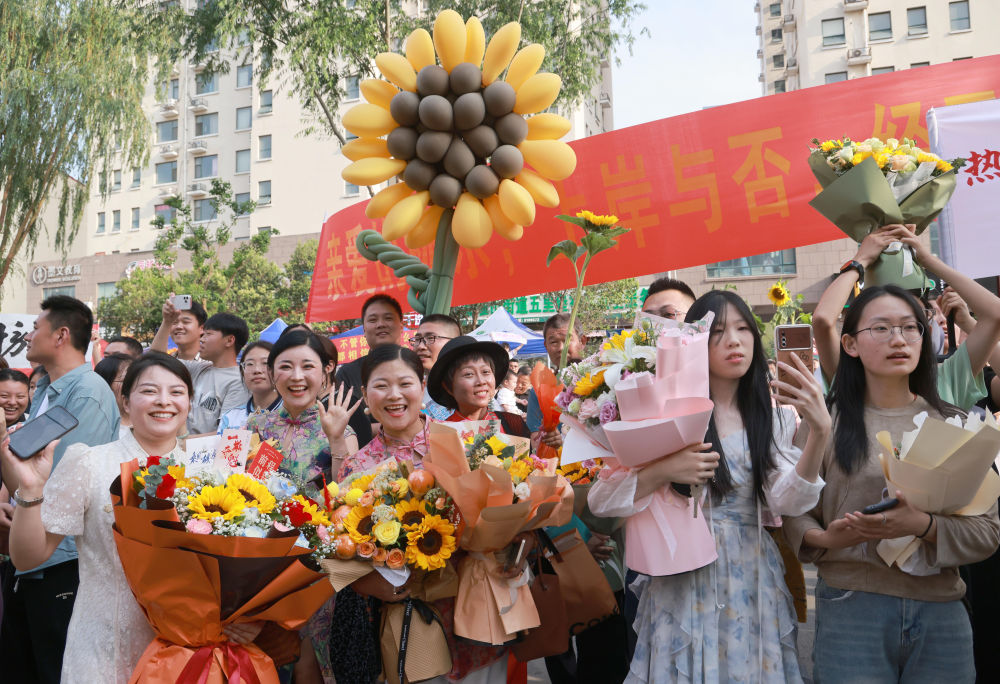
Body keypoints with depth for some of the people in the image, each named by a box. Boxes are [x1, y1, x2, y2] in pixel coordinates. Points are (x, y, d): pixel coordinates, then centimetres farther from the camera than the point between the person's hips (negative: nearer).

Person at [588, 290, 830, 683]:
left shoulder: (772, 420, 5)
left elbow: (788, 501, -12)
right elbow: (600, 499, -9)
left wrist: (819, 433, -26)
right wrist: (664, 471, -23)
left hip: (752, 581, 3)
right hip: (683, 580, -2)